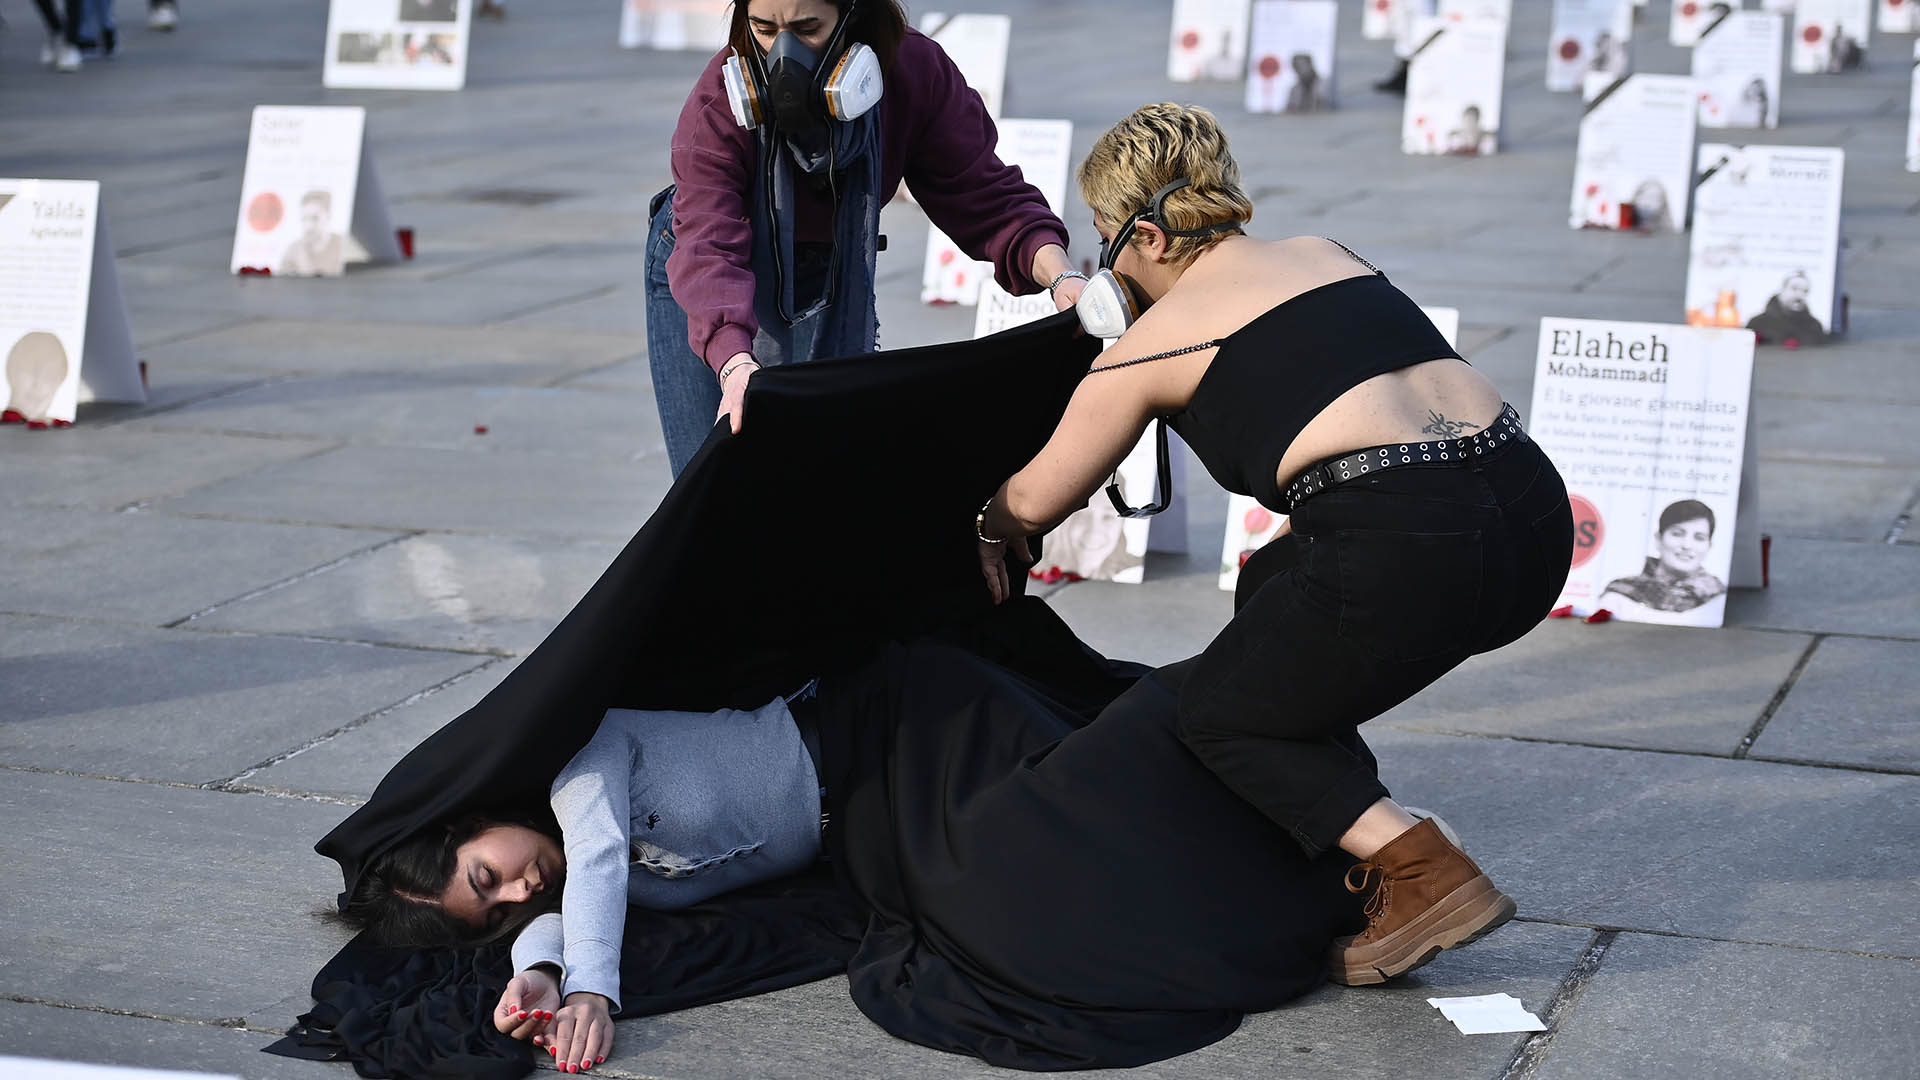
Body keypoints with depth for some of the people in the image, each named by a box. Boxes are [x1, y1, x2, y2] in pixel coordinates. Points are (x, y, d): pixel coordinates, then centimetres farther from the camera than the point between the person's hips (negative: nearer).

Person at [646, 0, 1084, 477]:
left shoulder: (916, 72, -23)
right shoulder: (719, 101, -30)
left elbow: (983, 195, -20)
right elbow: (708, 245, -41)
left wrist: (1059, 274, -39)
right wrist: (734, 363, -59)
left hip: (829, 279, 2)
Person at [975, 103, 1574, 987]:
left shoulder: (1154, 342, 9)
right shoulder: (1325, 255, 24)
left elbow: (1031, 504, 22)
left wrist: (987, 525, 45)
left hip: (1409, 550, -8)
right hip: (1536, 517, 8)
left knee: (1220, 717, 15)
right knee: (1272, 590, 31)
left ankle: (1425, 878, -3)